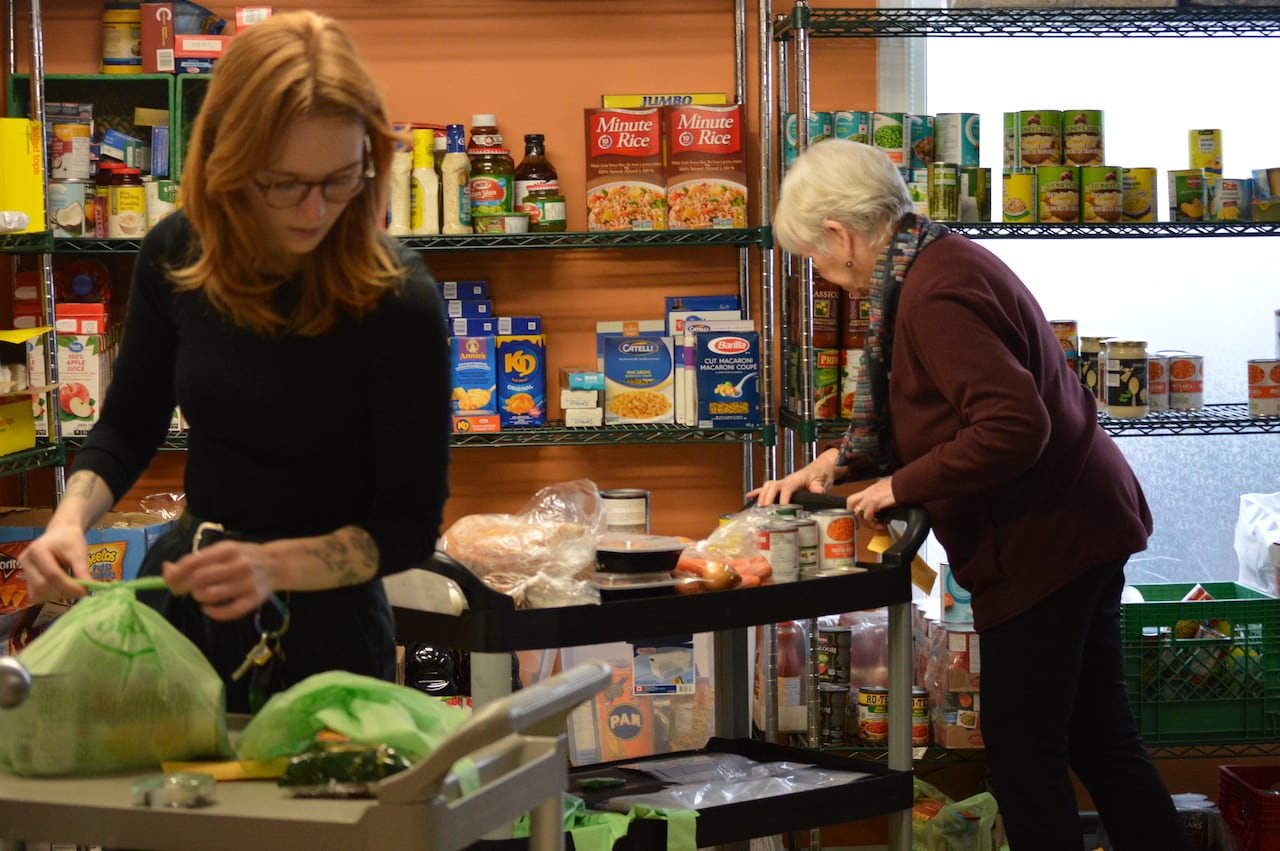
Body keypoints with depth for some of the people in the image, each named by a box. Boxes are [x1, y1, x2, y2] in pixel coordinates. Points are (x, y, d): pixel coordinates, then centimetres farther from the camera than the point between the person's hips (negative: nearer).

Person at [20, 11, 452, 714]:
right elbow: (128, 425, 8)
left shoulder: (398, 301, -21)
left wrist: (273, 565, -29)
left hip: (324, 634, -4)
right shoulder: (175, 256, -8)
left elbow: (410, 525, -14)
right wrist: (69, 521, -11)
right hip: (182, 606, 5)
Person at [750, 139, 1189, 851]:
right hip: (1080, 520, 10)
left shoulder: (936, 292, -21)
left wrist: (901, 486, -19)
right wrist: (838, 463, 16)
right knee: (1099, 735, 14)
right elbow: (936, 412, 24)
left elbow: (1010, 427, -29)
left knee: (1023, 746, -1)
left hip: (1045, 535, -10)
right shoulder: (944, 261, 12)